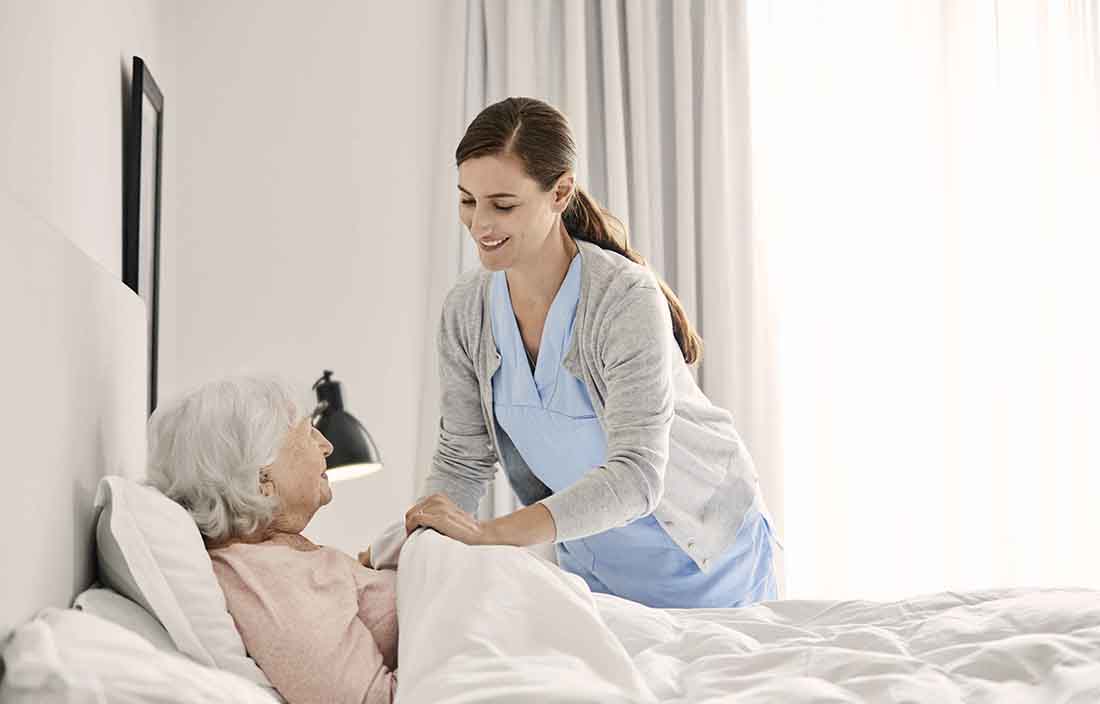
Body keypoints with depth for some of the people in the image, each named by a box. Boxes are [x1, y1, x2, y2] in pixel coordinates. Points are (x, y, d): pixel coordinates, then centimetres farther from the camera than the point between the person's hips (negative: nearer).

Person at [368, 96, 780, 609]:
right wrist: (402, 543, -23)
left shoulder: (626, 301, -30)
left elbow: (635, 475, -37)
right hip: (590, 554, 5)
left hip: (704, 551, -4)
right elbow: (462, 461, -5)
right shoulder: (465, 311, -12)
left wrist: (489, 533, -46)